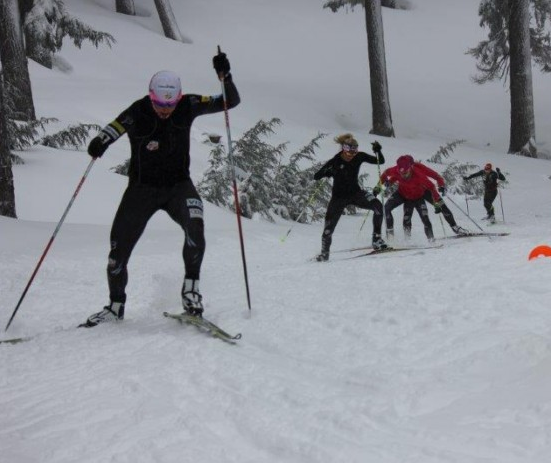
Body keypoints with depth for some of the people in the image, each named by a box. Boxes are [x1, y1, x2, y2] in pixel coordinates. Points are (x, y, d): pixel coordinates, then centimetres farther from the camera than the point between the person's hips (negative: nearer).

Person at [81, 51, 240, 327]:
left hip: (179, 185, 1)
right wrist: (98, 144, -52)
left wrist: (224, 76, -27)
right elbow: (111, 131, -29)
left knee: (194, 226, -31)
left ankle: (191, 286, -13)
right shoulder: (137, 113, -16)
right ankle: (116, 306, 23)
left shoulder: (188, 106, -9)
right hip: (142, 188, 0)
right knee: (118, 249, -1)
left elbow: (231, 102, -9)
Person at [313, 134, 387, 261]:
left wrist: (378, 151, -29)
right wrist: (326, 172, -41)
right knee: (329, 226, -2)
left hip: (355, 193, 2)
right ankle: (324, 253, 26)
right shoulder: (334, 162, -19)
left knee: (378, 206, -24)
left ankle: (377, 239, -14)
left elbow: (380, 161, -8)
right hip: (339, 197, -2)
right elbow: (316, 176, -20)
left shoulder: (359, 157, -12)